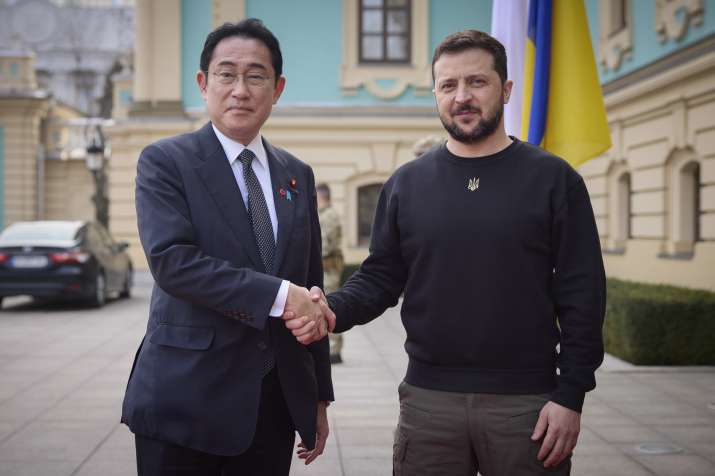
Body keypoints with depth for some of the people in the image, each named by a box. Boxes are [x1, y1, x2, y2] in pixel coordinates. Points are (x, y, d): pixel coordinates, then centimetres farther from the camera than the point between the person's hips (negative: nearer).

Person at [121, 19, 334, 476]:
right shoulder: (164, 162, -4)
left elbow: (311, 288, 13)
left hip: (277, 403, 5)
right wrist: (279, 295, -23)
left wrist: (319, 398, 13)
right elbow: (171, 260, -18)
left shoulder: (298, 175, 11)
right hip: (186, 400, -4)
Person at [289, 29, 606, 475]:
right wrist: (334, 309, -13)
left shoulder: (553, 179, 0)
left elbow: (581, 295, -3)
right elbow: (380, 278, 7)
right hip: (429, 399, 2)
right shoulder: (406, 183, 6)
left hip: (527, 402, -1)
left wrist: (570, 394, -8)